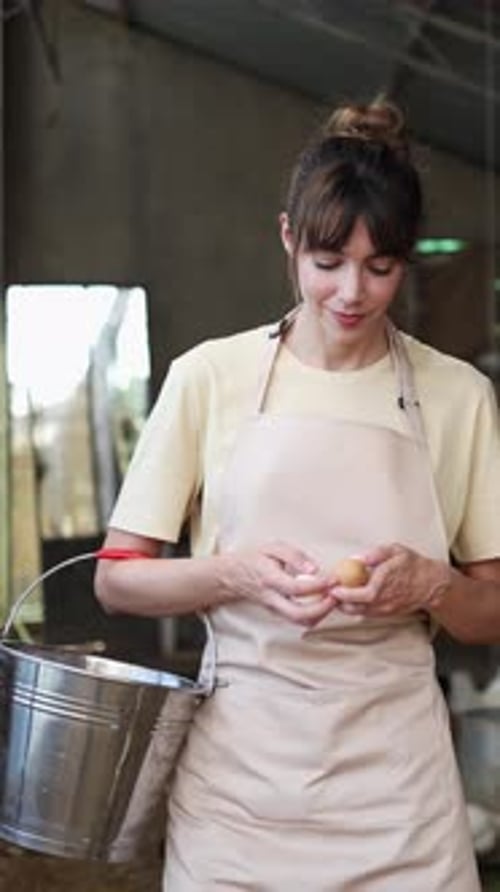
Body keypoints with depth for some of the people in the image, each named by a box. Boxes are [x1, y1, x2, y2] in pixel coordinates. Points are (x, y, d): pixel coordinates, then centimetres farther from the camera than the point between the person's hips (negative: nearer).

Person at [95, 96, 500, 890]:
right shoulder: (210, 376, -2)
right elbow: (116, 580, 1)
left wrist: (431, 584, -14)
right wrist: (236, 572, -17)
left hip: (394, 770, 1)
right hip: (239, 768, 0)